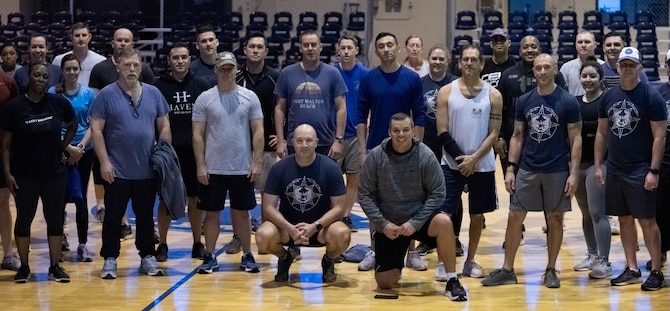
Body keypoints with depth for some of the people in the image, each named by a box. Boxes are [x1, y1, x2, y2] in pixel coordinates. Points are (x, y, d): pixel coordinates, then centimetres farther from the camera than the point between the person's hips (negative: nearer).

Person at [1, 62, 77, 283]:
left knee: (55, 220, 7)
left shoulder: (59, 103, -4)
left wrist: (65, 146, 5)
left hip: (54, 174, 2)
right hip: (24, 176, -2)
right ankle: (24, 267, 19)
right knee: (23, 220, 7)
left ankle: (55, 267, 17)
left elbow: (73, 125, 16)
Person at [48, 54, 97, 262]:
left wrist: (81, 146, -12)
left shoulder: (88, 93, 2)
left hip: (84, 151, 1)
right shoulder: (53, 93, -1)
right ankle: (60, 236, 24)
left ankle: (83, 244, 5)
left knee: (81, 197, 2)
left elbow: (92, 125, 2)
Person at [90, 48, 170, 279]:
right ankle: (110, 260, 14)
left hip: (148, 171, 3)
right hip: (117, 171, -3)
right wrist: (104, 162, -11)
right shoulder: (106, 95, -3)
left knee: (146, 216, 12)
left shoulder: (153, 93, 6)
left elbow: (164, 127, 11)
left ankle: (148, 257, 22)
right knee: (113, 217, 5)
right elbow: (96, 129, -5)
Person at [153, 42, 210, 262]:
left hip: (195, 152, 1)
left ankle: (198, 244, 17)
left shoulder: (201, 85, 3)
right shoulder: (159, 86, 0)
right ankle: (162, 245, 14)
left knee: (195, 199, 8)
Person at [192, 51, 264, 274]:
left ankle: (247, 256, 16)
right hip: (213, 169, 0)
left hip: (243, 169, 0)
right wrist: (200, 165, -7)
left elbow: (258, 131, 1)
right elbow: (197, 134, -1)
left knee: (241, 213, 8)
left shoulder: (249, 97, 2)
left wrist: (257, 162, -6)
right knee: (212, 213, 6)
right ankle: (210, 257, 14)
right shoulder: (205, 99, 0)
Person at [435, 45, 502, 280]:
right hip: (452, 163, -1)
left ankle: (470, 262, 21)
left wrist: (474, 158, -14)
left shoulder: (493, 95, 0)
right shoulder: (446, 92, -1)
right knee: (443, 213, -6)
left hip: (483, 165, 1)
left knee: (477, 215, 8)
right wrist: (461, 158, -12)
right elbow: (443, 133, -4)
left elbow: (493, 134, -3)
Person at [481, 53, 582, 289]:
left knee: (554, 219, 6)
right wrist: (510, 168, 1)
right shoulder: (524, 101, 4)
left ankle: (551, 271, 18)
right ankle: (507, 270, 12)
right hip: (527, 169, 3)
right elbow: (517, 136, 8)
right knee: (515, 217, 3)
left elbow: (575, 139, -5)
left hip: (557, 171, -3)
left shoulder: (568, 101, -5)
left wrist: (574, 173, -11)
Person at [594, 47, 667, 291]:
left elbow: (659, 136, -10)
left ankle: (656, 272, 5)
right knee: (625, 219, 10)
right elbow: (602, 133, 14)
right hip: (614, 169, 6)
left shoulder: (651, 97, -8)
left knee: (647, 220, -2)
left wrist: (653, 171, -16)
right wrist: (597, 165, 7)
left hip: (641, 170, -5)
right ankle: (632, 270, 18)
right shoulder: (608, 97, 7)